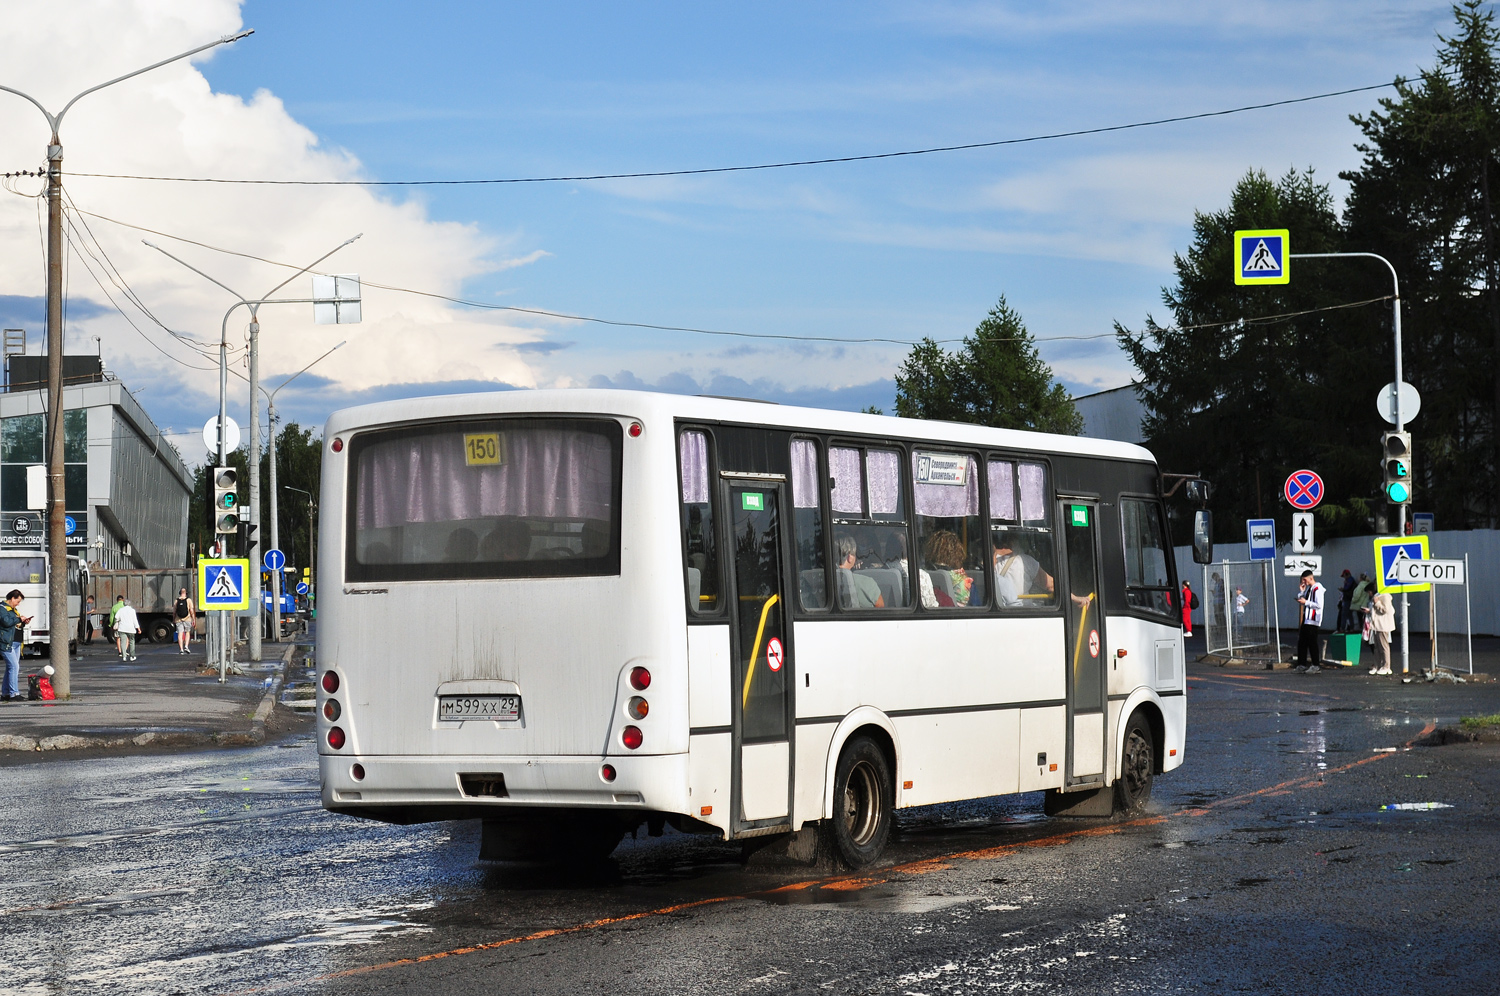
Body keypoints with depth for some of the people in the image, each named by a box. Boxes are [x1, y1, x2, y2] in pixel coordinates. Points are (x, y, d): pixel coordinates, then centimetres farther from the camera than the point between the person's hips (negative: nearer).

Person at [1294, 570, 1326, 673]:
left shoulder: (1317, 589, -12)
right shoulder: (1308, 588, 16)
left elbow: (1319, 605, -19)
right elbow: (1301, 600, 22)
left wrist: (1306, 602, -16)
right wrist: (1301, 591, 8)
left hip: (1313, 620, -9)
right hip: (1306, 619, 9)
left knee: (1312, 642, -5)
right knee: (1302, 642, 8)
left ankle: (1315, 666, 1)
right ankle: (1302, 665, 13)